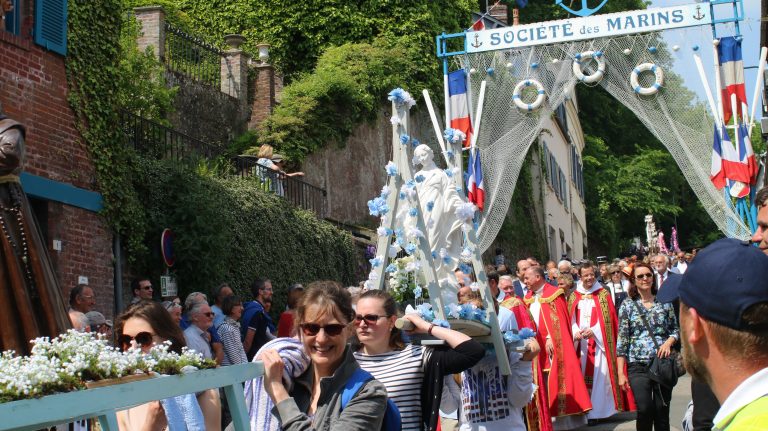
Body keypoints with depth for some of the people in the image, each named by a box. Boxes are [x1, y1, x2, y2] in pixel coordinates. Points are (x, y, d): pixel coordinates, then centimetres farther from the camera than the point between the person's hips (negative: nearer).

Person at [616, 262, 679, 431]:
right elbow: (621, 340, 0)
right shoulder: (628, 305, 3)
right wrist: (621, 373, -5)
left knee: (662, 411, 3)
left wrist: (669, 342, -9)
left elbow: (675, 329, 15)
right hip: (638, 366, -2)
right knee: (645, 409, -14)